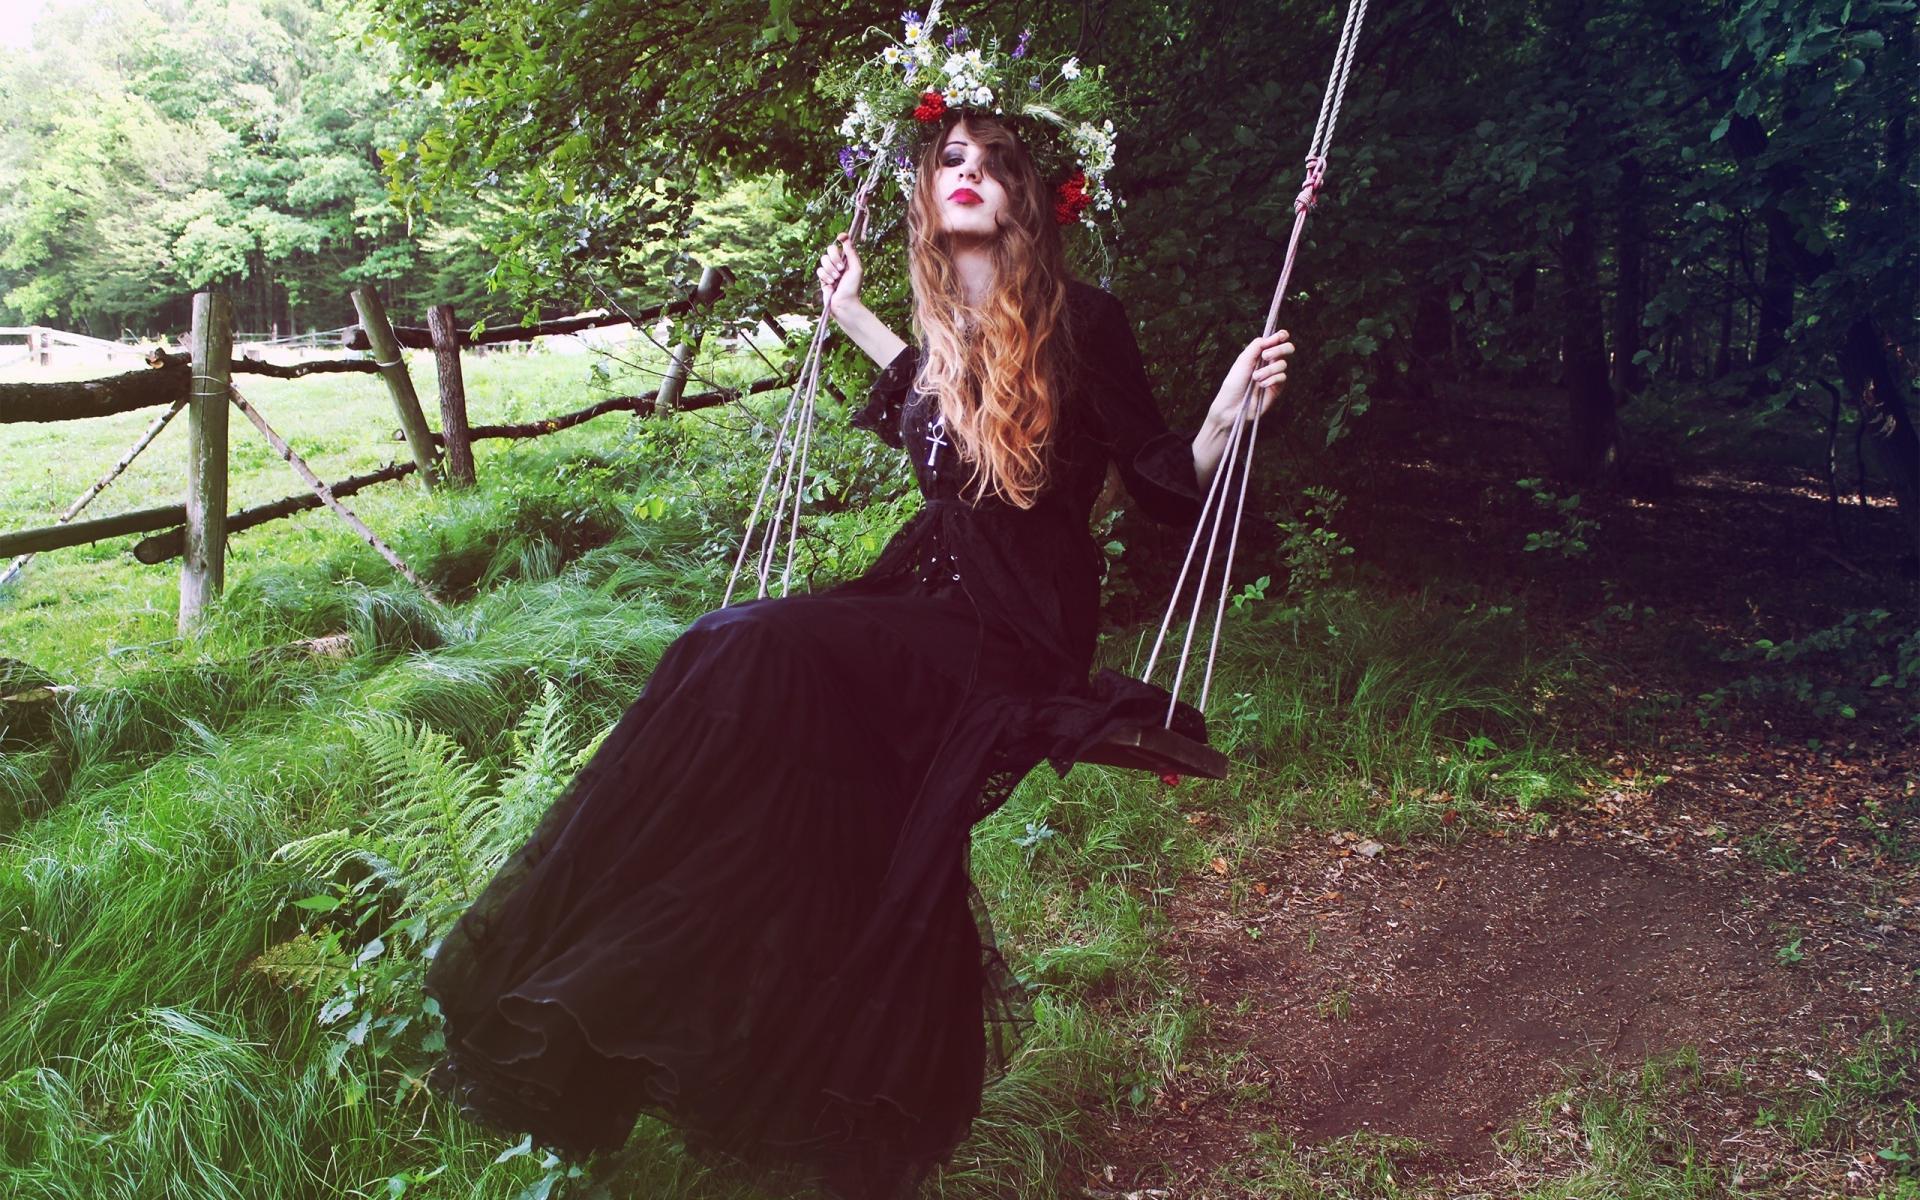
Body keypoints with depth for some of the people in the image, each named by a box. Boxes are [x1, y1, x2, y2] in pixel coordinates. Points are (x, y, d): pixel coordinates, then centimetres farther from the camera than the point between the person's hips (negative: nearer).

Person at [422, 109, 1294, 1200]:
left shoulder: (1081, 323, -8)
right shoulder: (948, 333, 8)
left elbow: (1169, 488, -5)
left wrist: (1232, 409, -22)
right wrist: (851, 311, 34)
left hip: (1020, 646, -6)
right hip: (926, 604, 6)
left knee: (757, 655, -27)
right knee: (735, 654, -21)